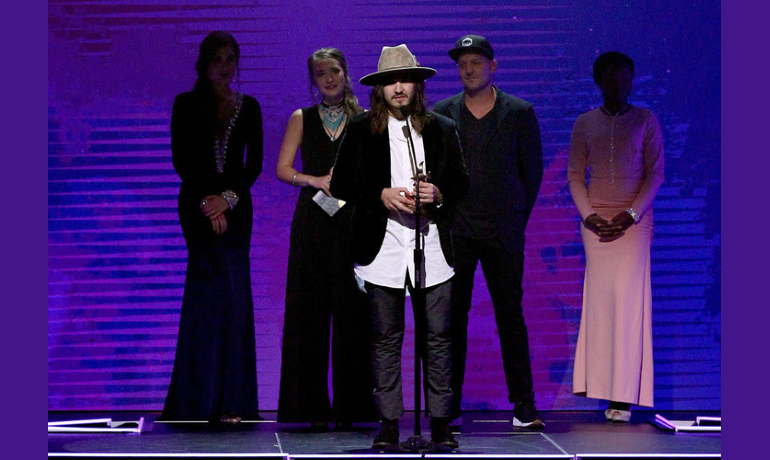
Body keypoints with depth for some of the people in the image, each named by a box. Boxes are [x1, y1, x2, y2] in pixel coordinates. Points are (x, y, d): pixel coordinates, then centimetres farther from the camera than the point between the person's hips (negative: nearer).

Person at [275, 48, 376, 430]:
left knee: (351, 311, -2)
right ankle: (314, 407, 3)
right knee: (311, 308, -2)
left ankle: (349, 406, 4)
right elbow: (283, 169, 5)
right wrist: (316, 180, -10)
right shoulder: (301, 119, 11)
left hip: (353, 221, -1)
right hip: (312, 221, 1)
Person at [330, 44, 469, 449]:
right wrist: (382, 195, -11)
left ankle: (440, 423, 8)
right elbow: (341, 183, 4)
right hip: (384, 246, -1)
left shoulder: (442, 129, 11)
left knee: (437, 338, 1)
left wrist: (438, 194, -8)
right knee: (386, 339, 3)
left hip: (432, 248, 1)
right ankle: (388, 424, 9)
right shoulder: (361, 130, 6)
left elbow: (461, 181, 14)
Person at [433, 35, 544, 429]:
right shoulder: (440, 115, 7)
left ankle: (524, 406, 4)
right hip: (454, 232, 1)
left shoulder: (520, 113, 4)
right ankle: (448, 406, 9)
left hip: (503, 233, -1)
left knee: (510, 318, 0)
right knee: (452, 318, 3)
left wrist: (516, 218, 5)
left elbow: (533, 170, 7)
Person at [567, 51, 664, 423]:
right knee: (598, 299, -2)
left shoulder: (645, 121, 4)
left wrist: (631, 215, -10)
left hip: (634, 220, -2)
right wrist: (588, 215, -6)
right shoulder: (584, 124, 8)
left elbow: (656, 173, 1)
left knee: (628, 299, -7)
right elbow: (575, 175, 8)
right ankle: (601, 386, 2)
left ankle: (624, 396, -7)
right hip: (596, 220, 2)